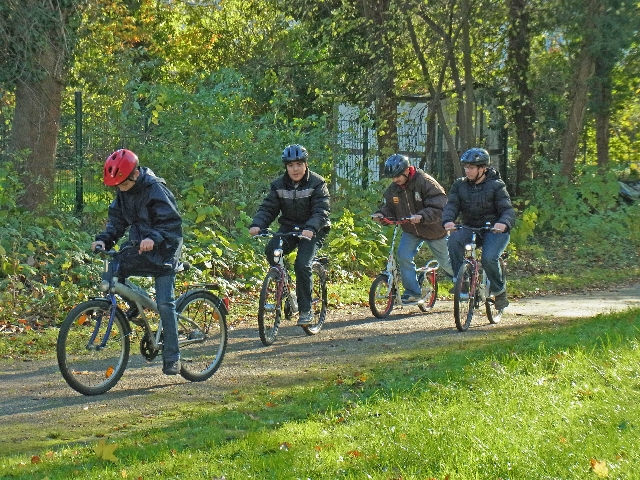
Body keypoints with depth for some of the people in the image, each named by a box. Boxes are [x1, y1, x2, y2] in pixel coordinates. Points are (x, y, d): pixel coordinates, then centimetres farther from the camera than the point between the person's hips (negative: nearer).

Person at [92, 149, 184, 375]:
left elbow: (172, 222, -24)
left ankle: (172, 358, -6)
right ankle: (134, 305, 12)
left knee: (164, 304, -11)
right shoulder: (122, 192, 1)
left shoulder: (155, 189, -20)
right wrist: (103, 239, -15)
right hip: (140, 247, 7)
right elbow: (117, 221, 3)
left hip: (163, 251, -7)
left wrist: (154, 238, -40)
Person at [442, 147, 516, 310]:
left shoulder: (496, 186, -6)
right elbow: (452, 205, -7)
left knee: (489, 258, -29)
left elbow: (507, 210, -14)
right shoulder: (460, 185, 5)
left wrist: (503, 223, -39)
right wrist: (448, 221, -31)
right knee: (454, 240, -29)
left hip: (494, 231, -3)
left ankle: (499, 291, -2)